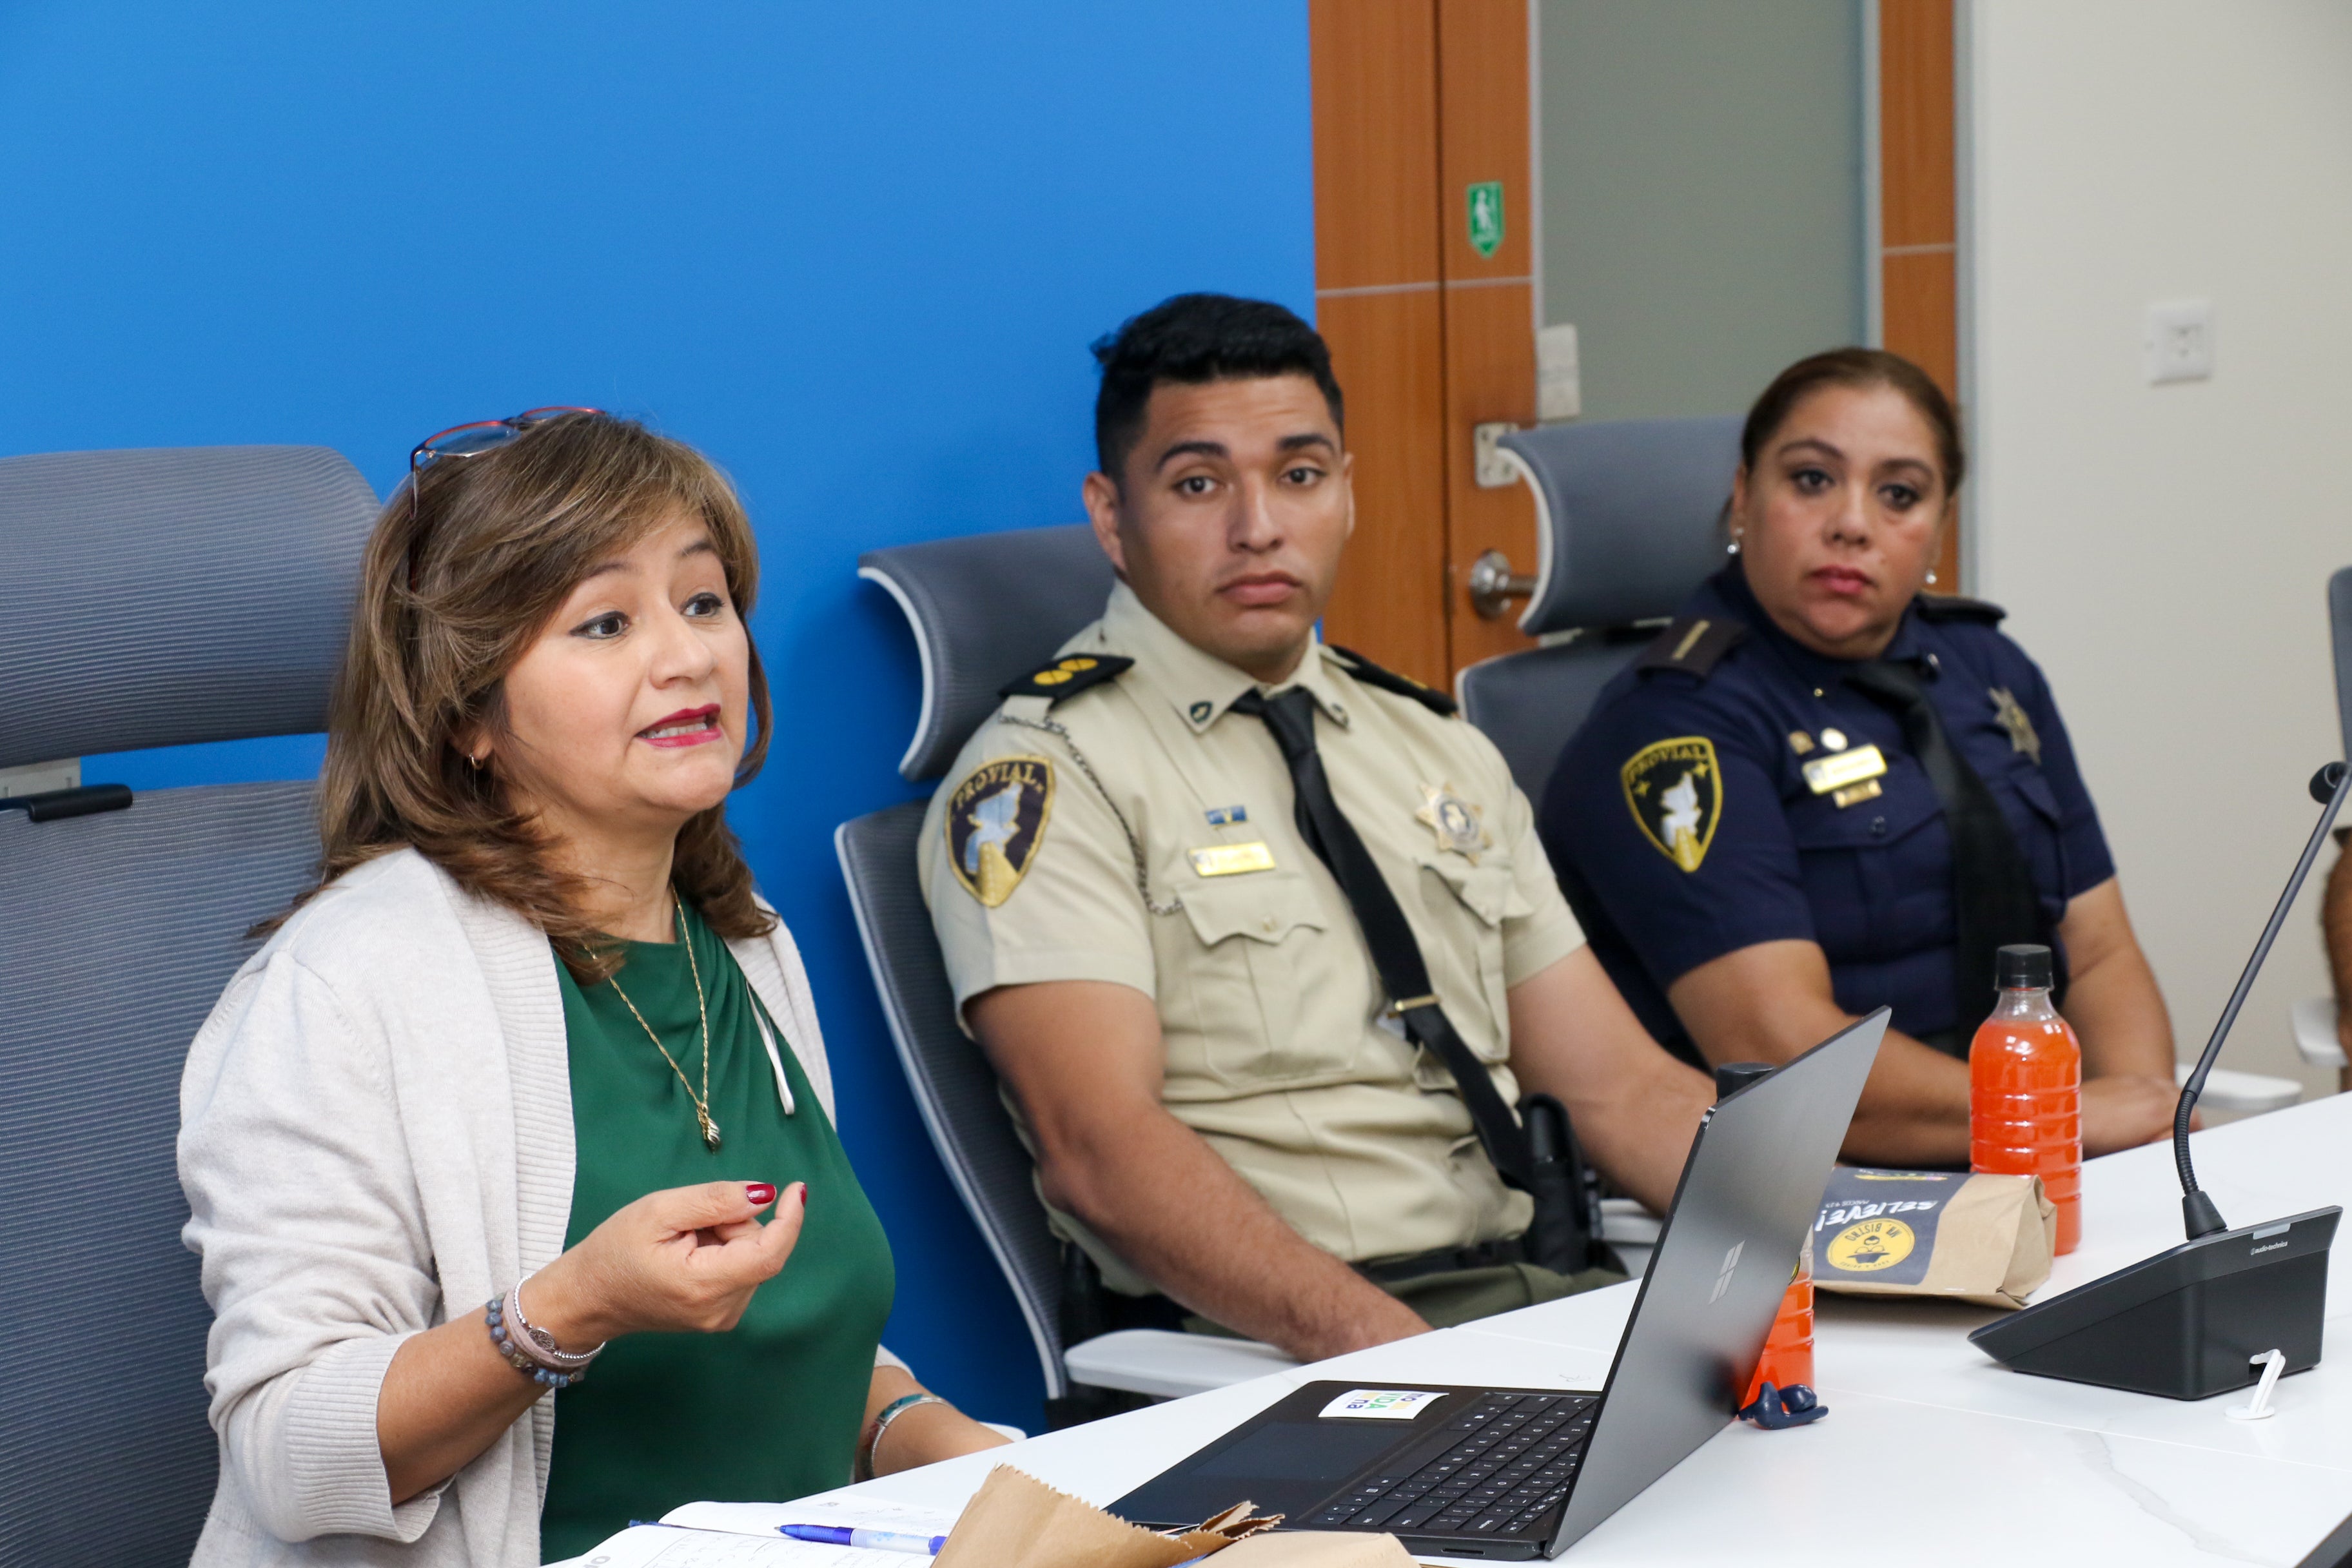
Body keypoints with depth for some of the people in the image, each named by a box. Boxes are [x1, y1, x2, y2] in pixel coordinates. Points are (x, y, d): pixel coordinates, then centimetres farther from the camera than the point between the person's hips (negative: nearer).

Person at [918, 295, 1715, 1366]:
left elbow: (1619, 1085, 17)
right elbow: (1099, 1147, -15)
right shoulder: (1044, 775, -2)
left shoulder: (1439, 750, 20)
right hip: (1261, 1352, -7)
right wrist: (1380, 1343, -29)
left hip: (1536, 1300, 7)